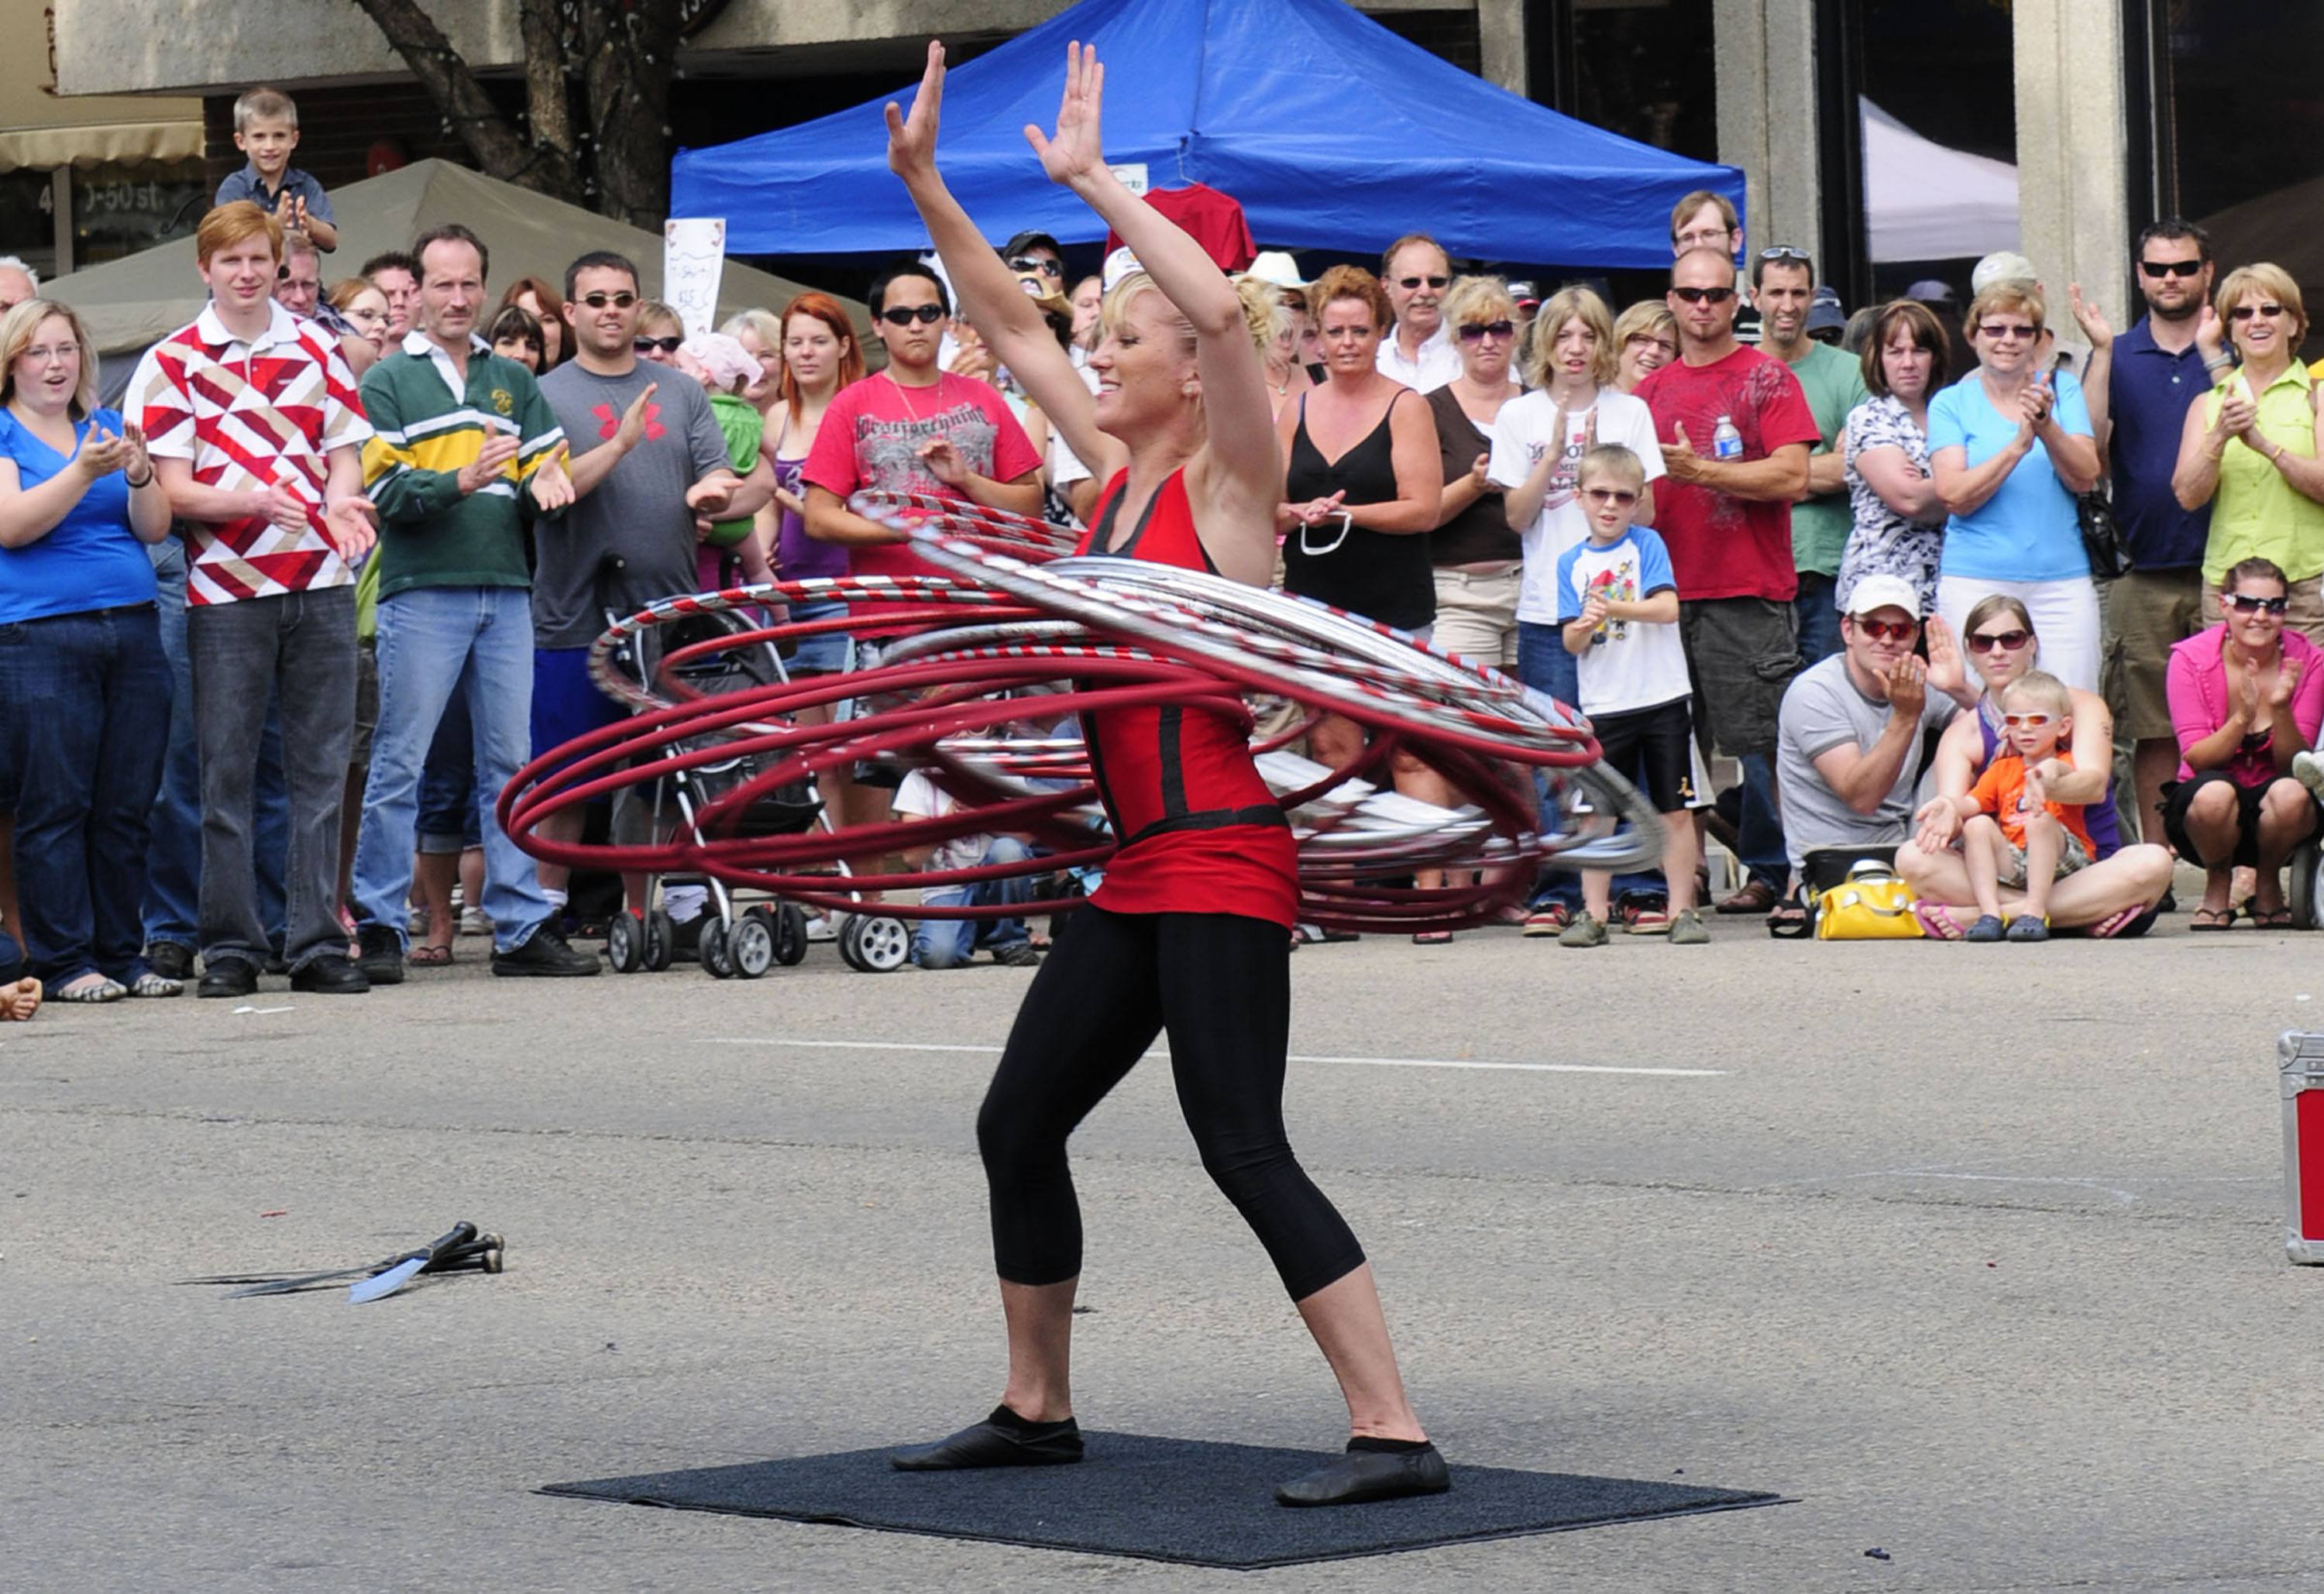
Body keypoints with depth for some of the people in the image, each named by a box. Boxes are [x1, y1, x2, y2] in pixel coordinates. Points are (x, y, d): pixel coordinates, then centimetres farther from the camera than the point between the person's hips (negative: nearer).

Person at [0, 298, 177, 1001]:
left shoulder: (110, 425, 15)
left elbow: (155, 527, 8)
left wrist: (139, 472, -12)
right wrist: (83, 473, -22)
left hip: (133, 629, 4)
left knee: (127, 805, 4)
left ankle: (122, 953, 10)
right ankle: (64, 960, -2)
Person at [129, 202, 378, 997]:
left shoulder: (315, 348, 11)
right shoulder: (172, 363, 2)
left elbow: (345, 453, 12)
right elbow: (173, 490, -3)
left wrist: (339, 503, -11)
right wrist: (251, 500, -21)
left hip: (320, 581, 2)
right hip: (226, 589, -2)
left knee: (321, 770, 3)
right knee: (225, 772, -1)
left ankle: (318, 944, 7)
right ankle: (230, 947, 6)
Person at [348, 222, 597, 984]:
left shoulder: (512, 380, 17)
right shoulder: (387, 383, 4)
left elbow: (549, 463, 15)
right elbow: (383, 491, -7)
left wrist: (547, 480, -9)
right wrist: (460, 481, -22)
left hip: (505, 593, 4)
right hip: (422, 594, -4)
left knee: (510, 764, 6)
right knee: (399, 764, -5)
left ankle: (522, 927, 9)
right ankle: (378, 927, -1)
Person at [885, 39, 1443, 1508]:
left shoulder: (1228, 478, -8)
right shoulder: (1119, 470, 13)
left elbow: (1223, 308, -25)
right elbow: (1015, 327, 21)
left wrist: (1093, 180, -18)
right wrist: (925, 185, 16)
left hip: (1223, 862, -9)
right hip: (1136, 872, 9)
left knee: (1244, 1152, -15)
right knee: (1017, 1127, 13)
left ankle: (1395, 1434, -15)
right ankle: (1038, 1410, 27)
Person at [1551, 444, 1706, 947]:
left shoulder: (1647, 545, 0)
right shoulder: (1572, 562, 7)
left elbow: (1668, 608, -14)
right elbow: (1570, 642, 2)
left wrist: (1612, 608, -26)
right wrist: (1583, 628, -20)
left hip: (1662, 699, -2)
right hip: (1602, 705, 2)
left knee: (1675, 811, 1)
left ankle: (1682, 910, 7)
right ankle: (1594, 914, 8)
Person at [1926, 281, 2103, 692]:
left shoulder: (2060, 389, 10)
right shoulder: (1951, 404, 5)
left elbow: (2085, 478, -1)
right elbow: (1955, 497, -8)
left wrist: (2047, 427, -18)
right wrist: (2018, 445, -19)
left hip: (2061, 578, 1)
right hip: (1976, 579, -1)